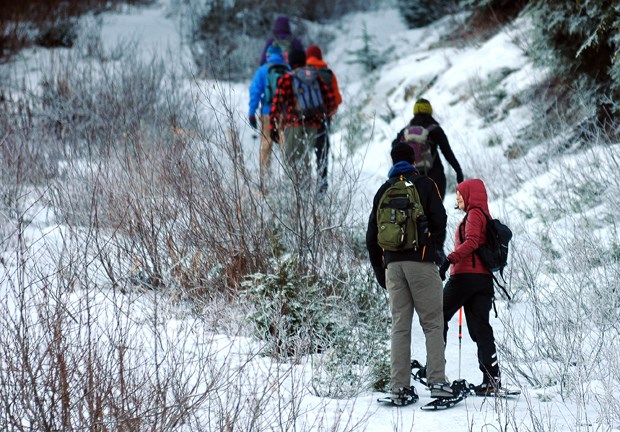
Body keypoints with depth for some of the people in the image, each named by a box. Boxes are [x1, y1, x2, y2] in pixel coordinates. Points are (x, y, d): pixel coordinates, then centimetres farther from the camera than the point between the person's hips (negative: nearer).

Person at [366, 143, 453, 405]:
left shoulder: (384, 190, 17)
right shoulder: (425, 185, 6)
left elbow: (372, 235, 16)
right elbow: (439, 220, -6)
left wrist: (379, 270, 23)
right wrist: (437, 249, 9)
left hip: (392, 264, 4)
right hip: (421, 262, -4)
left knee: (399, 326, 5)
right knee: (433, 324, -1)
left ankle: (399, 387, 2)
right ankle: (436, 381, -11)